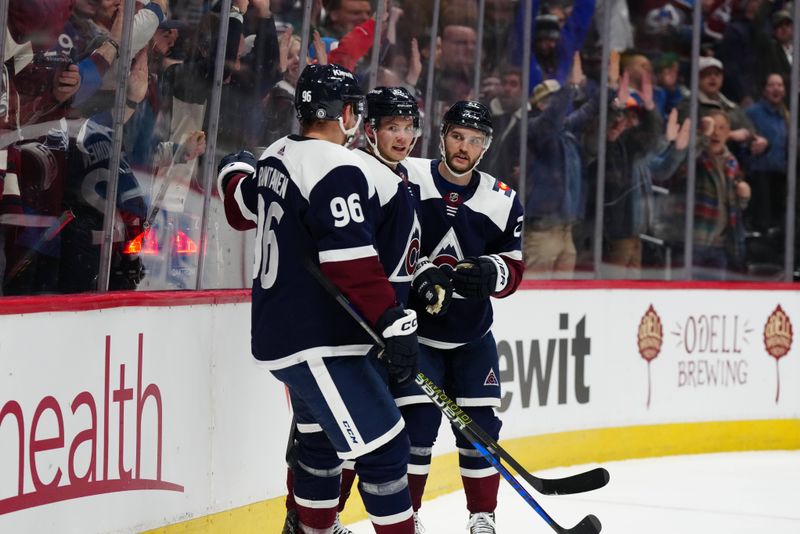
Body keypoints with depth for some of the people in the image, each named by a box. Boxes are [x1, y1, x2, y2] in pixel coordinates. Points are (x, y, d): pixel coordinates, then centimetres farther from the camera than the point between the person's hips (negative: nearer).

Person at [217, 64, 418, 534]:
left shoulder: (277, 156, 9)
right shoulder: (337, 170, -20)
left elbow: (243, 209, 29)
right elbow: (352, 262, -28)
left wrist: (236, 172, 50)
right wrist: (394, 322, -29)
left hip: (280, 332, 10)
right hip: (319, 343, -10)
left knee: (322, 439, 23)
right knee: (384, 448, -10)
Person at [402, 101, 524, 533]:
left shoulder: (502, 202, 1)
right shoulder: (406, 180, -11)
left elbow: (512, 268, 3)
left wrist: (492, 273, -18)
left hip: (473, 334, 4)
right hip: (412, 327, -4)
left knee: (481, 424, 3)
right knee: (417, 422, -11)